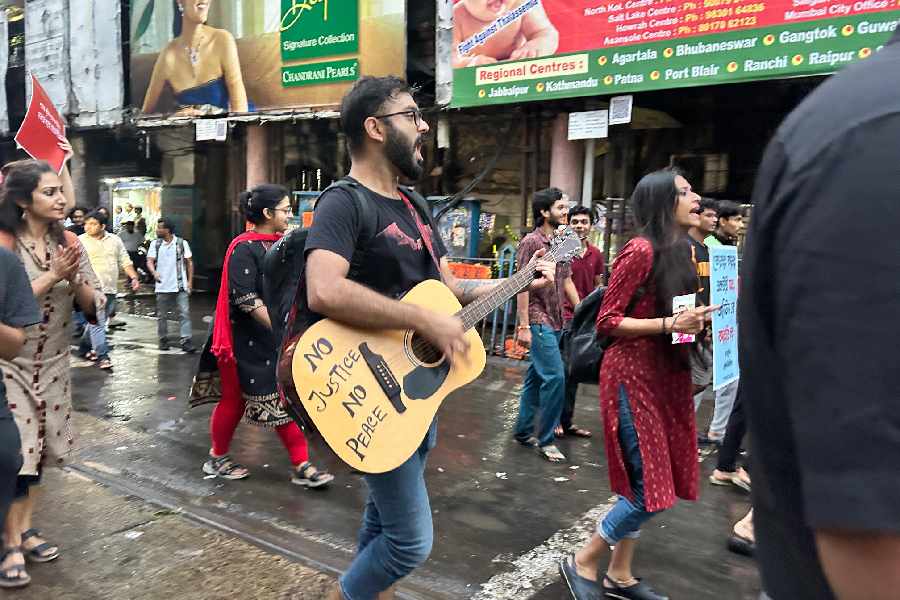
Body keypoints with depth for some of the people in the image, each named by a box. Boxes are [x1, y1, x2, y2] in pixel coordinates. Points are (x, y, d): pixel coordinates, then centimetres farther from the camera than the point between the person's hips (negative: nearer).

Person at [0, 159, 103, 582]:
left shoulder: (69, 243, -1)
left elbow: (94, 307, -1)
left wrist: (74, 279, -18)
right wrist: (50, 277, -24)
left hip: (53, 364, 5)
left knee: (40, 447, 13)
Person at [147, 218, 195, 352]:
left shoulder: (182, 243, 1)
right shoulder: (155, 244, 6)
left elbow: (189, 262, 6)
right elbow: (150, 261, 0)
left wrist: (190, 281, 0)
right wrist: (154, 272, -22)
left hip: (180, 286, -2)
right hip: (162, 286, 2)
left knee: (184, 313, -7)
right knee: (162, 315, 9)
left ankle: (186, 341, -7)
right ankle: (163, 340, 23)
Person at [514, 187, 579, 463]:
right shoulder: (531, 242, -10)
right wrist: (523, 325, -17)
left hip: (556, 321, 8)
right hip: (538, 320, -8)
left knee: (536, 376, 14)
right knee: (555, 376, -11)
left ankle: (524, 430, 26)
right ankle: (545, 440, 0)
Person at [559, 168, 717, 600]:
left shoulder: (679, 251, 11)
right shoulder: (641, 250, -15)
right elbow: (606, 322, -16)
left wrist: (695, 320, 3)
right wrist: (669, 324, -22)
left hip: (667, 373, 9)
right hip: (633, 375, -9)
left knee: (648, 485, 13)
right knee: (652, 489, -6)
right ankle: (582, 563, 14)